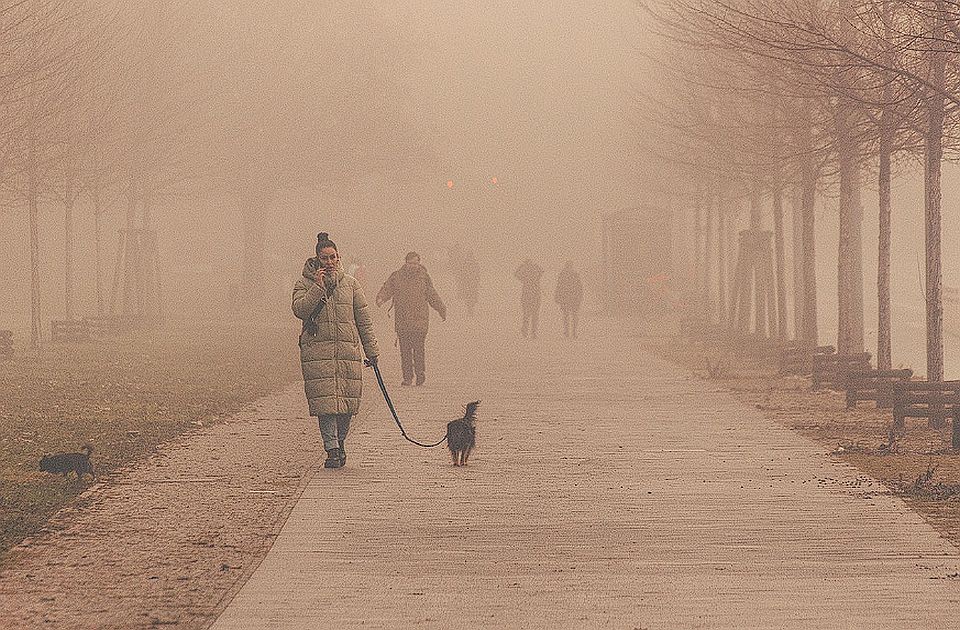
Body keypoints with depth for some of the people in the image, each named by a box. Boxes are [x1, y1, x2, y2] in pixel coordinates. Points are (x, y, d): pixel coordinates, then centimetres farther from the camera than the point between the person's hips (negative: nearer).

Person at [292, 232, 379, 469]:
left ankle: (339, 443, 21)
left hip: (347, 349, 2)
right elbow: (299, 310, -11)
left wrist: (372, 350, 11)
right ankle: (332, 450, -8)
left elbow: (364, 318, 13)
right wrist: (318, 287, -15)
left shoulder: (350, 283, 11)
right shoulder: (305, 284, 6)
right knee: (326, 401, -10)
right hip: (317, 350, -2)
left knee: (347, 401, 0)